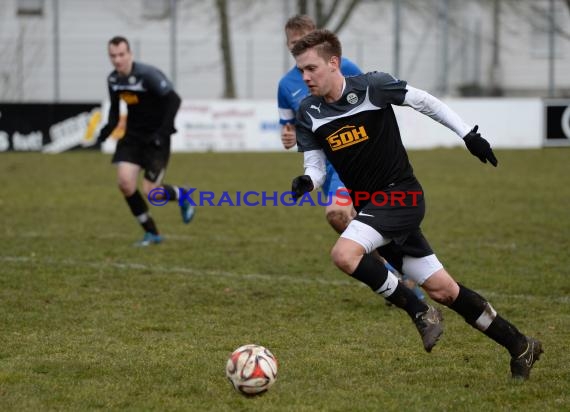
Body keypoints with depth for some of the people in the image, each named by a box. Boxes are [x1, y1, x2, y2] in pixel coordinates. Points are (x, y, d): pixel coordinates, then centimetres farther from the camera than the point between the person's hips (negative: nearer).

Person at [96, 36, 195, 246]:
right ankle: (152, 233, 4)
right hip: (132, 135, 6)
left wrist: (163, 132, -25)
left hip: (155, 138, -6)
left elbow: (174, 100, -20)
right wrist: (107, 130, 0)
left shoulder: (148, 74, -20)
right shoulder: (113, 79, 1)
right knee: (124, 182, -13)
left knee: (151, 192, -10)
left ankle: (182, 196, 27)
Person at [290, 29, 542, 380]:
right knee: (442, 289, 7)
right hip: (372, 207, 6)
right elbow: (316, 166, 4)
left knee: (344, 254, -28)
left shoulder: (372, 86, -14)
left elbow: (425, 102, -3)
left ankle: (418, 310, -10)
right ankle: (519, 345, 20)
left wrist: (469, 134, -2)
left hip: (401, 194, -5)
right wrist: (307, 182, -18)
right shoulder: (309, 114, 1)